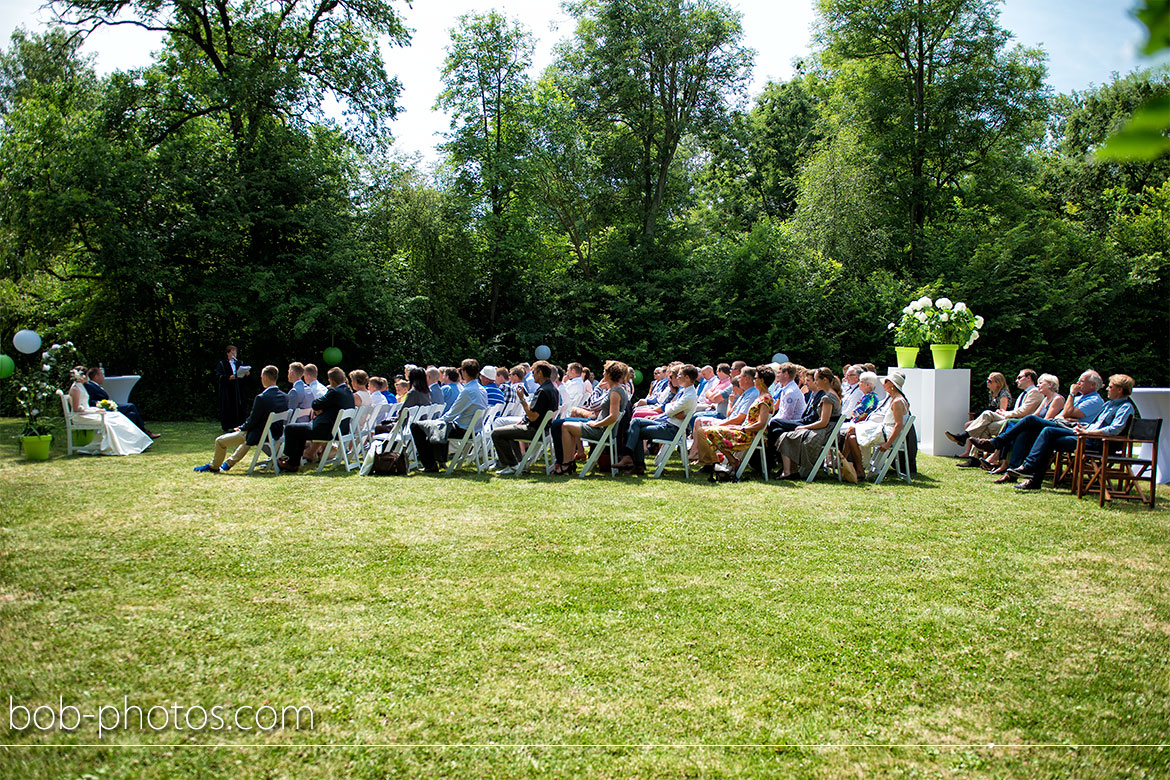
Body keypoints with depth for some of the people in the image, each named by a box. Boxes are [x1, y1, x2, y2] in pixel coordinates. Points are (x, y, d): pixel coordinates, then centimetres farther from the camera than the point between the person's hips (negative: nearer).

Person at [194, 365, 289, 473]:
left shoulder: (261, 398, -25)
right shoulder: (284, 397, -4)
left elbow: (252, 421, -19)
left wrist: (241, 428, 2)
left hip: (259, 435, -7)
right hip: (276, 434, 8)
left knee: (220, 441, 11)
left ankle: (214, 467, 33)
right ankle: (229, 462, 51)